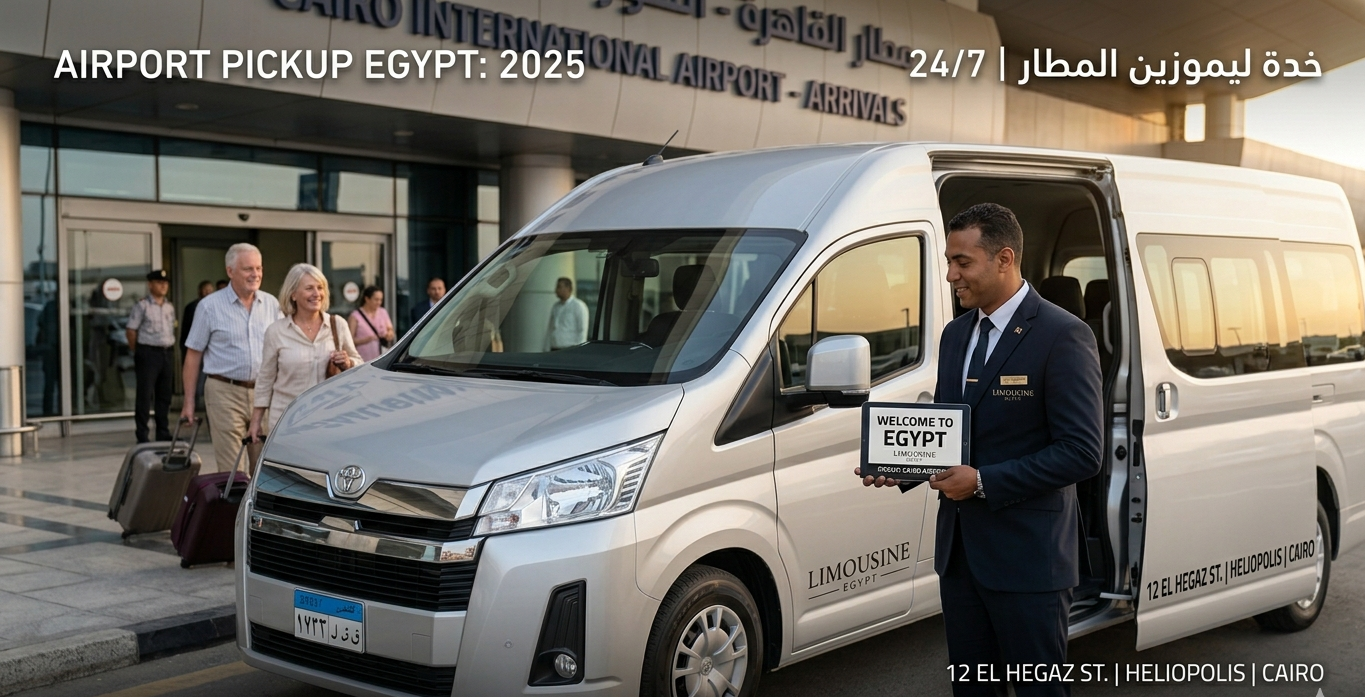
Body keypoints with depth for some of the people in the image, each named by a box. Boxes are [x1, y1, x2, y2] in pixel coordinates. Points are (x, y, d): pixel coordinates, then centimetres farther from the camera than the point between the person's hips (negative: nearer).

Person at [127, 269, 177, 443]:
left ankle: (163, 432, 18)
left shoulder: (169, 307, 14)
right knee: (145, 396, -3)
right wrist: (138, 352, -2)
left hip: (168, 352, 6)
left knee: (164, 396, 10)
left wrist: (172, 351, 10)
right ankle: (142, 434, 1)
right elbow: (131, 331, -5)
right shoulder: (142, 306, -5)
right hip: (148, 353, -6)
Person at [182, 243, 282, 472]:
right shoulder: (210, 306, 0)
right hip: (226, 393, -3)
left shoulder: (271, 304, 9)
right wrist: (189, 401, -1)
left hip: (264, 393, 3)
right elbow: (193, 355, 2)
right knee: (230, 470, -4)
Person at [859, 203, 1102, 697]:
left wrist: (983, 482, -21)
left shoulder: (1062, 336, -13)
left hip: (1027, 556, -7)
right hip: (960, 548, 7)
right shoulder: (956, 334, 11)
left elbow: (1081, 453, -18)